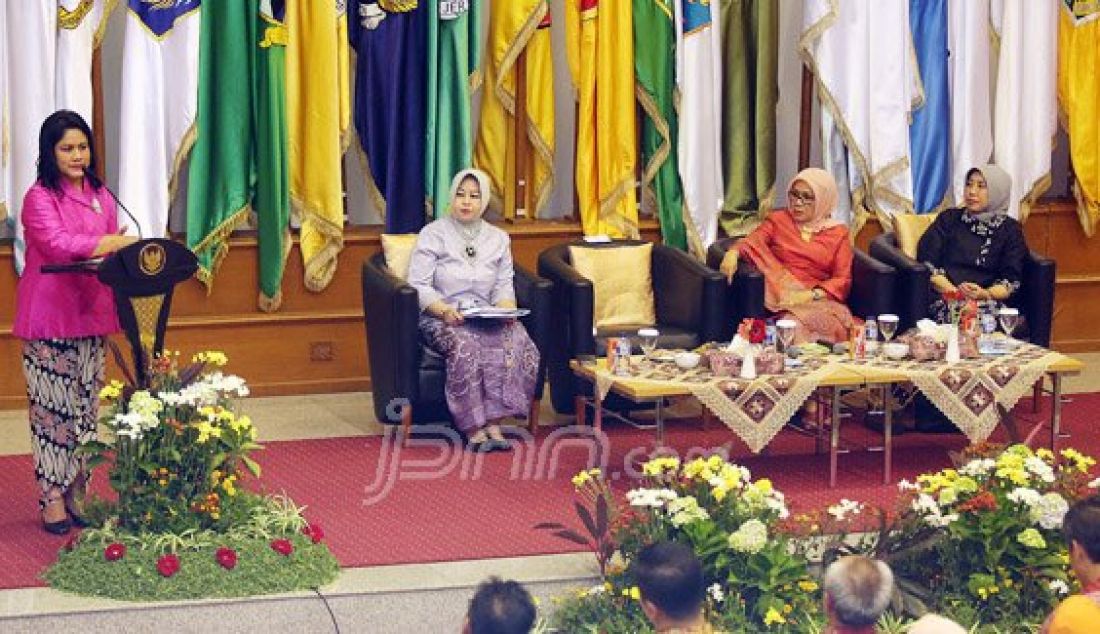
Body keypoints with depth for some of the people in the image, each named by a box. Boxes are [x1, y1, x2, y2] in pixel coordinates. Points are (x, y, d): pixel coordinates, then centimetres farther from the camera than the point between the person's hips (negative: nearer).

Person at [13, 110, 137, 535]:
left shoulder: (100, 196, 11)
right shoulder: (40, 197, -8)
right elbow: (58, 245, -22)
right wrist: (118, 241, -27)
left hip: (90, 314, 6)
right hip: (49, 318, -6)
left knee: (86, 407, 8)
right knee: (52, 408, -2)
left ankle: (77, 493, 16)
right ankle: (52, 499, 5)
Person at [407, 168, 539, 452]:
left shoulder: (498, 239, 14)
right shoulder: (433, 234, 1)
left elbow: (504, 285, 10)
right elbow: (418, 285, -5)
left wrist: (506, 309, -12)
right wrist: (444, 310, -22)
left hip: (486, 318, 4)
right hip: (441, 318, -3)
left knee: (515, 340, -29)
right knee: (465, 345, -37)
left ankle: (493, 422, -30)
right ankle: (474, 428, -34)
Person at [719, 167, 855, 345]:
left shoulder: (838, 233, 16)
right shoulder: (778, 220, 19)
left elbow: (843, 281, 6)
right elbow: (752, 241, 0)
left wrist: (812, 295, -12)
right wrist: (733, 252, -24)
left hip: (819, 299, 1)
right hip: (784, 297, -1)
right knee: (794, 325, -36)